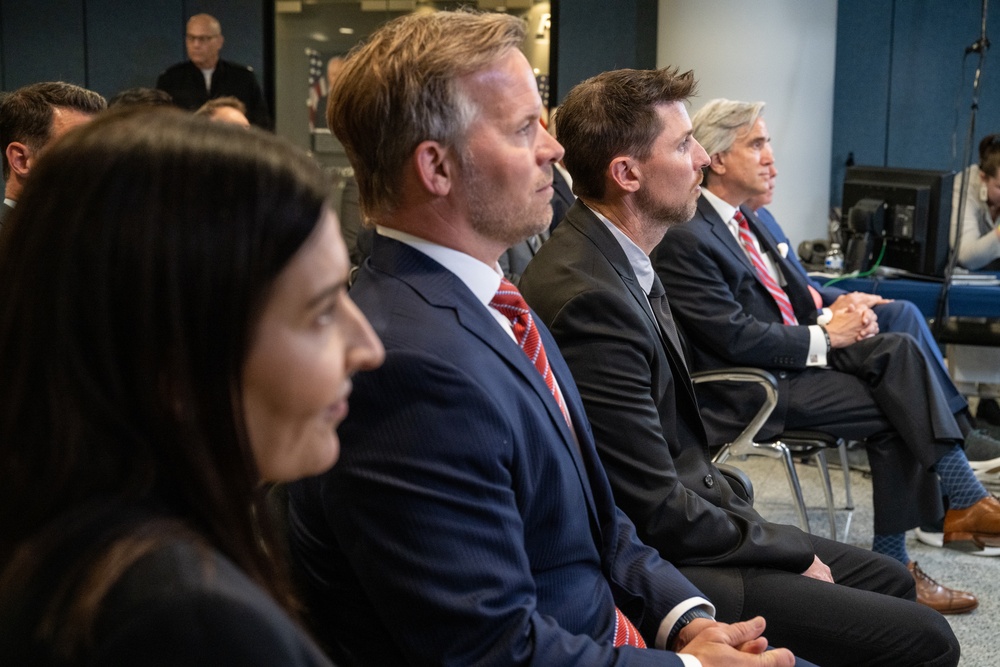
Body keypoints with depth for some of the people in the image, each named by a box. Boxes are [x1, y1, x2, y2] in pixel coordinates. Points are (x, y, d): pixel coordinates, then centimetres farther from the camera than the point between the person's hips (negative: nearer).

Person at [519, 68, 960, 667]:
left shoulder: (619, 261, 6)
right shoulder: (586, 298, -26)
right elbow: (658, 509, -22)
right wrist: (790, 549, -9)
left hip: (676, 526, 10)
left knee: (889, 578, 19)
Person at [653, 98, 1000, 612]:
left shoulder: (742, 219, 14)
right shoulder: (685, 239, -16)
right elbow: (735, 336, -21)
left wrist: (839, 314, 0)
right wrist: (825, 337, -15)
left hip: (799, 353, 8)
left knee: (898, 350, -15)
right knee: (896, 410, -19)